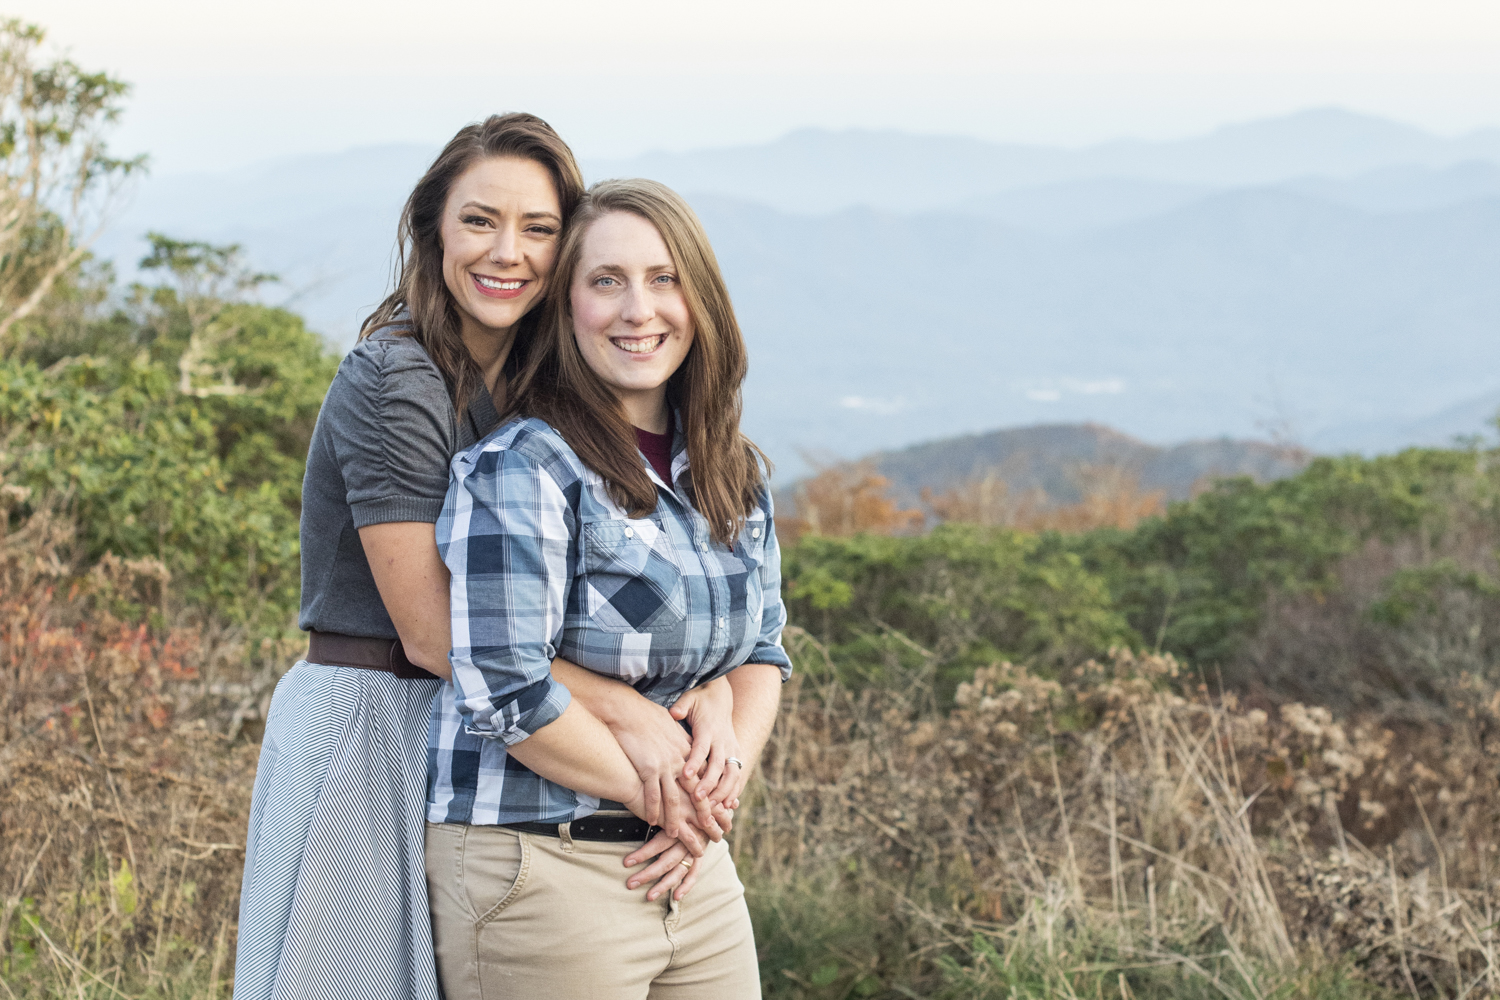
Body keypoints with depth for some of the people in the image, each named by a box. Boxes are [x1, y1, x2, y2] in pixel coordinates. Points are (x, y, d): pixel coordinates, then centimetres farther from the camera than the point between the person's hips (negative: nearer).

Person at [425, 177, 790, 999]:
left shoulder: (733, 473, 10)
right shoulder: (521, 470, -12)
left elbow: (763, 646, 15)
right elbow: (507, 693, -19)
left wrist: (731, 761, -5)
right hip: (537, 870, -7)